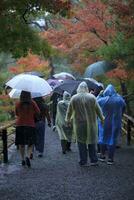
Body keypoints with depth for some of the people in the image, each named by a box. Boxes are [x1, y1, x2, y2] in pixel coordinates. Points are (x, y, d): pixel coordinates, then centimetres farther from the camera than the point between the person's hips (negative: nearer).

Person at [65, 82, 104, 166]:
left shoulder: (74, 98, -4)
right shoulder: (92, 97, -3)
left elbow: (69, 111, 4)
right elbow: (98, 109, 3)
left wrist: (68, 119, 22)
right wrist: (102, 118, 20)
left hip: (79, 124, -1)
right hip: (91, 123, 1)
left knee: (81, 142, 9)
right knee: (92, 141, 13)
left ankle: (83, 161, 11)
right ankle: (94, 160, 15)